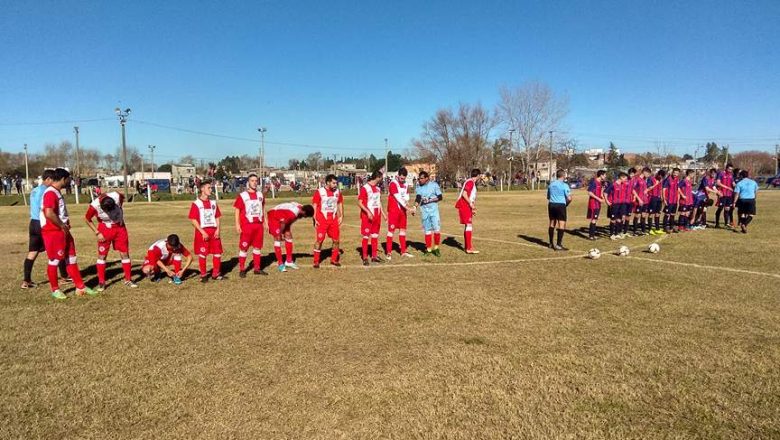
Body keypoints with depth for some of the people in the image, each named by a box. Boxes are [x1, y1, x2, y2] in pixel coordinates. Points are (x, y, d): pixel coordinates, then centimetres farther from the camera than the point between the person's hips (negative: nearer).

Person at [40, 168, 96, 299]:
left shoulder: (57, 192, 15)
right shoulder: (51, 193, -17)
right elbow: (49, 214, -28)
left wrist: (65, 224, 12)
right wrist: (63, 226, -17)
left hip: (62, 230, 10)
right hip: (52, 231, -10)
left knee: (72, 258, 11)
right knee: (54, 260, 2)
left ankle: (80, 287, 17)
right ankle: (55, 290, 15)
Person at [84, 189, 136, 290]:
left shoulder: (117, 196, -25)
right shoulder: (94, 206, -27)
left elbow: (122, 198, 3)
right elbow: (87, 219, -7)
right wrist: (97, 233, -10)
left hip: (119, 227, 2)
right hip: (105, 229, -2)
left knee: (124, 253, 2)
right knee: (102, 255, 0)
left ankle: (128, 280, 11)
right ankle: (101, 282, 11)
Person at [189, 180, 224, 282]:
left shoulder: (213, 203, 10)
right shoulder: (196, 204, -6)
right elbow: (193, 220, -9)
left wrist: (217, 229, -2)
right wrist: (202, 232, -15)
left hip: (214, 231, 5)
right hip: (202, 232, -5)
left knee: (217, 253, 5)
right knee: (202, 254, 2)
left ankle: (216, 274, 17)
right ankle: (203, 275, 13)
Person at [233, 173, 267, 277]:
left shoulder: (260, 195, 11)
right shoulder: (242, 195, -5)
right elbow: (237, 210, -4)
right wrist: (237, 225, -11)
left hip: (258, 225, 5)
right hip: (246, 225, -5)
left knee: (258, 246, 10)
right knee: (243, 247, 0)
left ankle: (257, 268, 19)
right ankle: (242, 269, 8)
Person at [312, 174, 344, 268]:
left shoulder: (338, 192, 6)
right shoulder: (319, 192, -8)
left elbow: (340, 204, 16)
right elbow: (314, 205, -5)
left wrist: (341, 216, 8)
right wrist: (315, 219, -10)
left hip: (334, 219, 5)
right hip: (322, 219, -5)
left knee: (336, 240, 6)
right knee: (319, 240, -3)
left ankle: (334, 259, 21)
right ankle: (316, 261, 6)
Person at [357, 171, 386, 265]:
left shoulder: (378, 188, 11)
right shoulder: (365, 188, -11)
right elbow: (359, 203, -13)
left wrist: (383, 213, 17)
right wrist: (368, 212, -21)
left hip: (377, 216, 7)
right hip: (367, 216, -7)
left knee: (375, 236, 11)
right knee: (365, 236, -2)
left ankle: (374, 256, 20)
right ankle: (365, 258, 4)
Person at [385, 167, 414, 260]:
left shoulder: (406, 184, 9)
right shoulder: (393, 183, -13)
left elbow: (406, 198, 9)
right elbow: (398, 198, -18)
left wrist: (407, 209, -7)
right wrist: (408, 208, -18)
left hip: (403, 210, 7)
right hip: (393, 210, -7)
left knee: (403, 230, 11)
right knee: (391, 230, -4)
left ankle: (403, 251, 19)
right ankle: (388, 253, 0)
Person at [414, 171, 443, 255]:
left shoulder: (434, 185, -2)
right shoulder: (418, 187, 4)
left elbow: (440, 197, -2)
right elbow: (418, 198, -8)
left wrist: (430, 200, -15)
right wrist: (415, 207, -26)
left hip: (434, 209, -2)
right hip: (424, 211, 2)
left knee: (437, 229, -7)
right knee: (427, 230, 7)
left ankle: (436, 248, 9)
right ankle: (428, 249, 16)